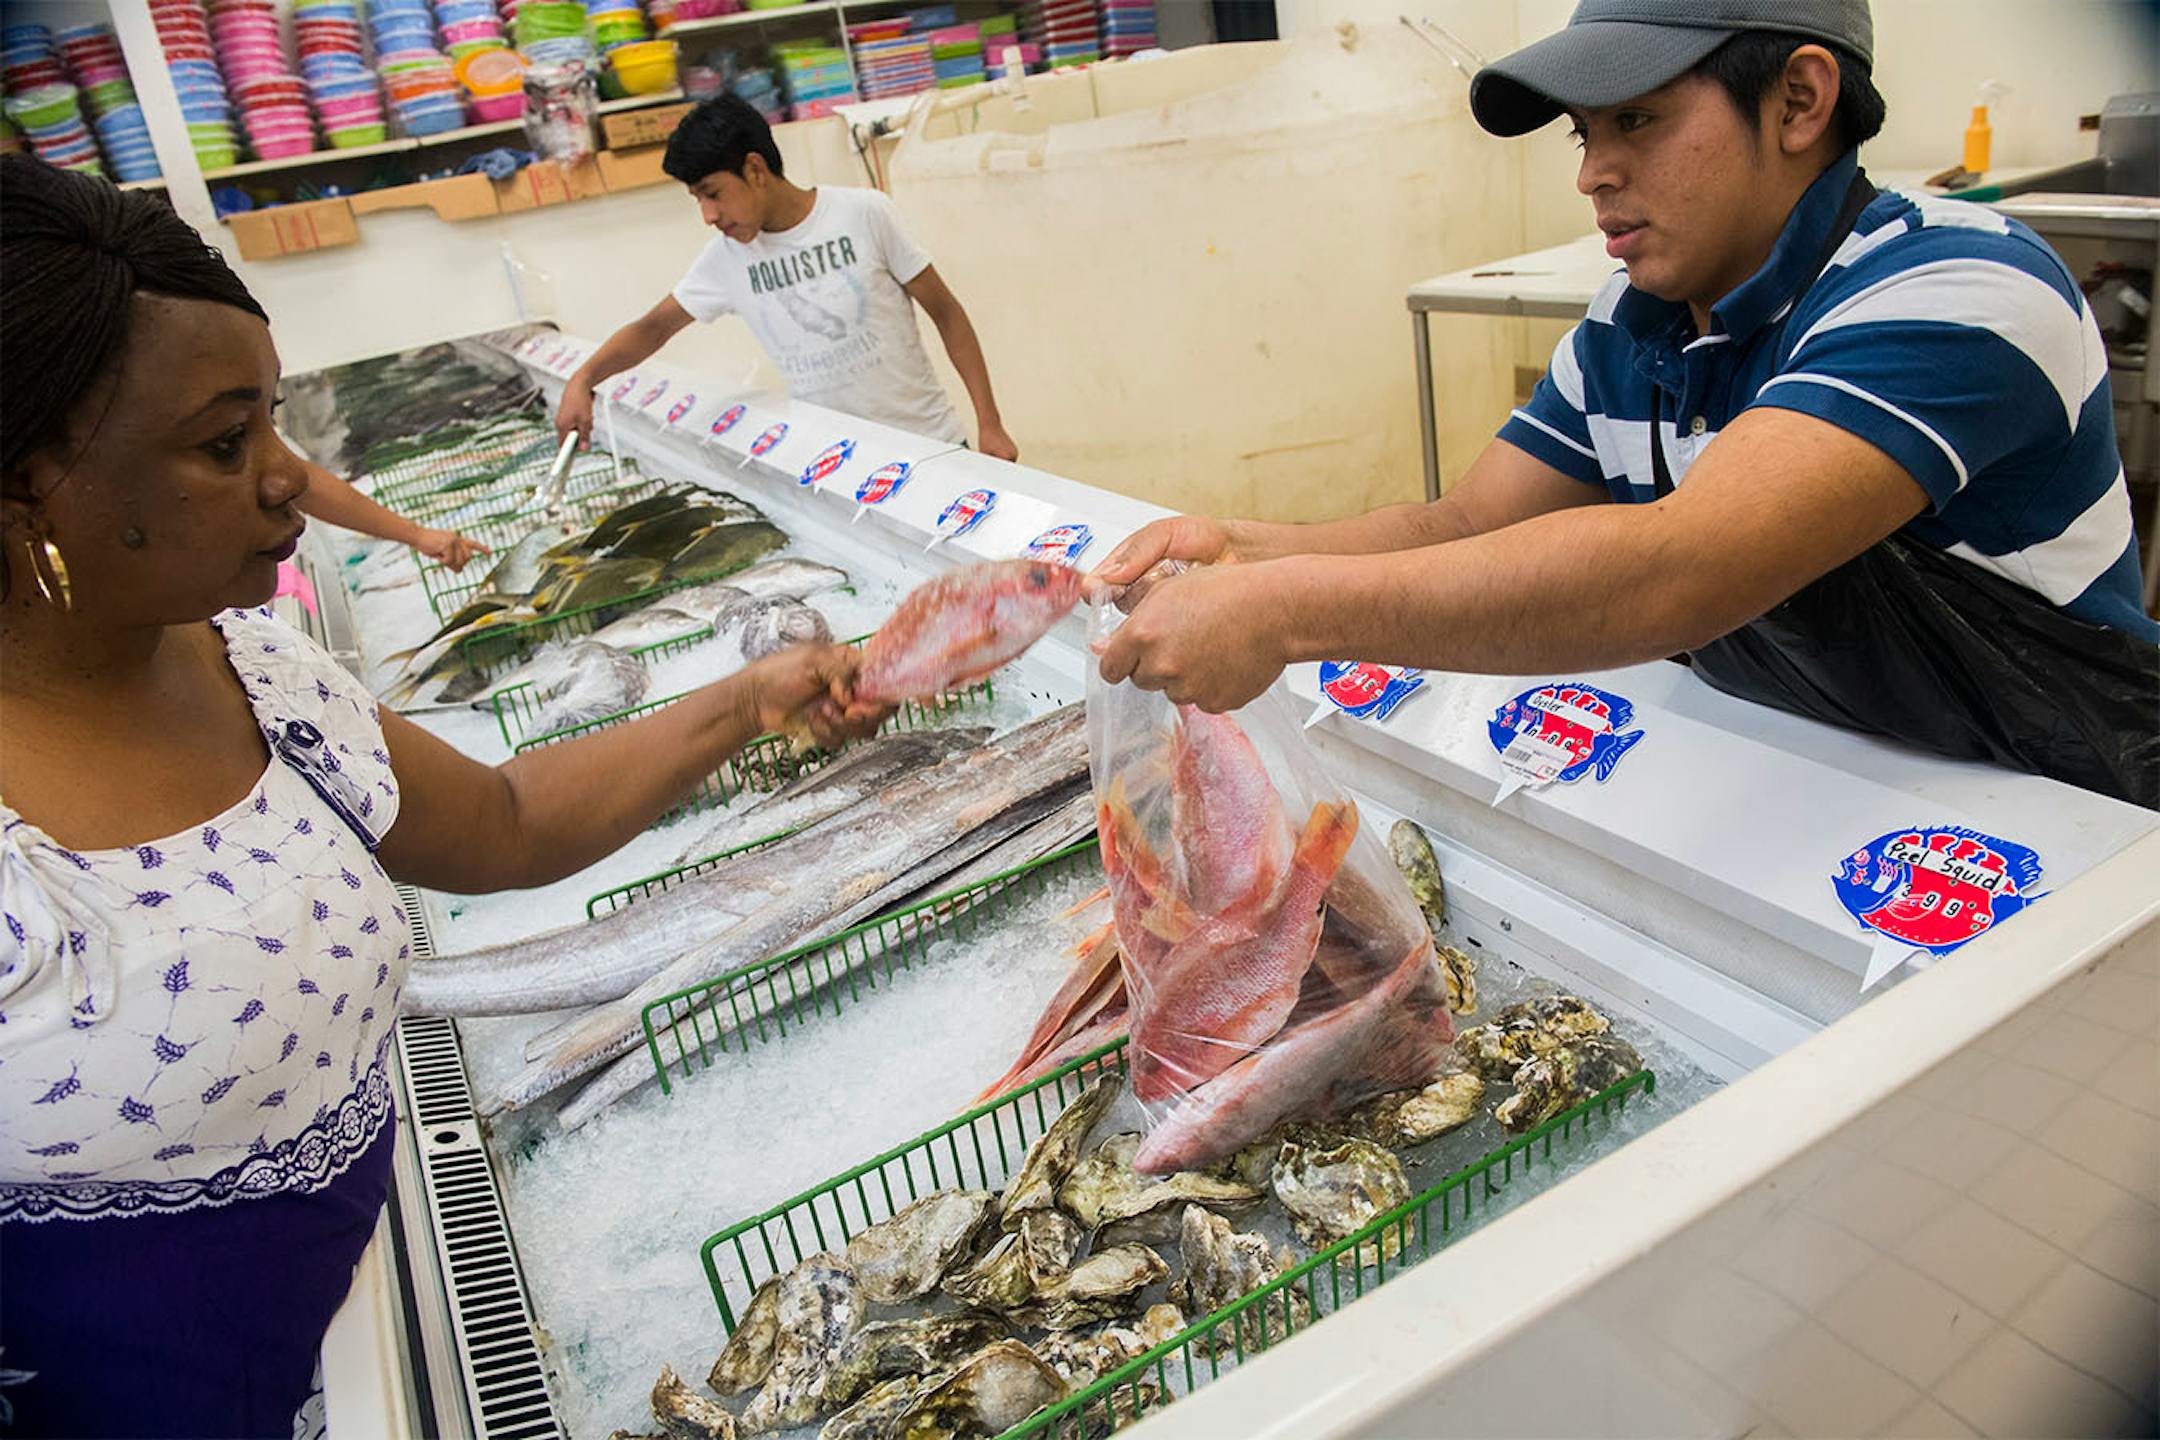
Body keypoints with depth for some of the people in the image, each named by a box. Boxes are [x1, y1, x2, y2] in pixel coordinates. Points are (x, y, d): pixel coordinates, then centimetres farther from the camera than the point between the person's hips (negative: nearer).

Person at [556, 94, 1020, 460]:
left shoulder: (865, 214, -11)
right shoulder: (726, 259, 0)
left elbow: (946, 313, -6)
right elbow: (655, 326, 11)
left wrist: (990, 425, -9)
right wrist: (583, 379, -6)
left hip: (927, 444, -2)